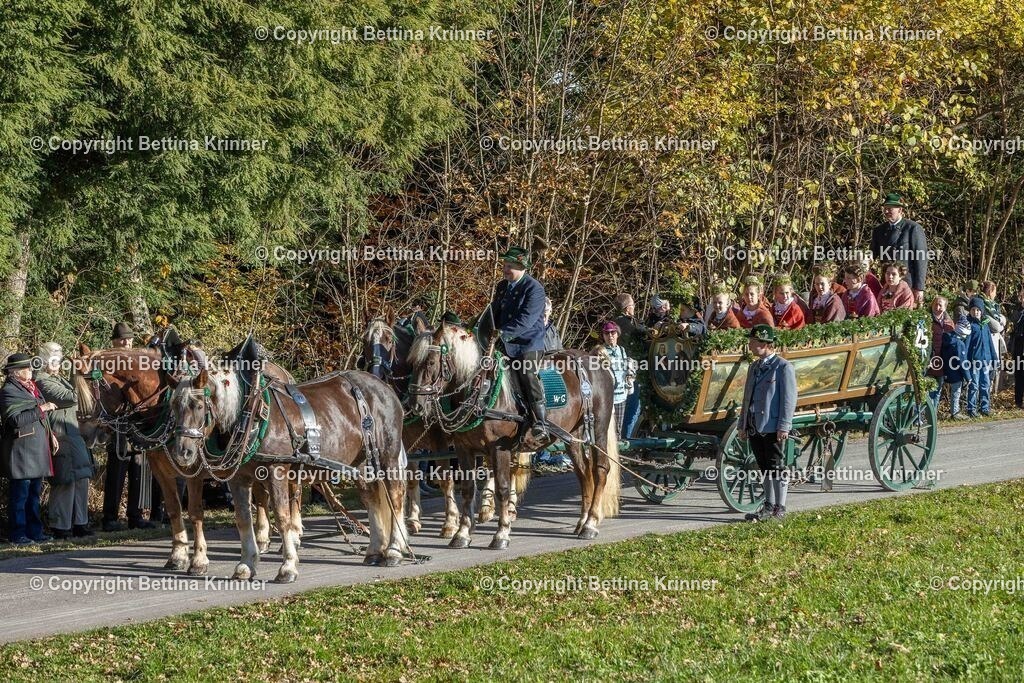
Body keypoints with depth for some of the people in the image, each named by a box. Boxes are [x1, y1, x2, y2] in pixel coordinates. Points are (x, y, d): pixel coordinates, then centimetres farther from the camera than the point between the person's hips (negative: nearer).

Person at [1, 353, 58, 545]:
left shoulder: (32, 387, 16)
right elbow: (16, 419, -22)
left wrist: (50, 434, 18)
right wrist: (41, 408, -20)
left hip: (38, 448, 9)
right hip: (21, 448, -9)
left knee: (35, 492, 12)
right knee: (20, 492, -5)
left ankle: (35, 532, 18)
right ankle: (18, 534, 0)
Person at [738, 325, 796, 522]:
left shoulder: (783, 367, -9)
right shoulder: (754, 367, 16)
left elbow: (788, 399, -12)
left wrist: (783, 426, -17)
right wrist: (742, 424, 19)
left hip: (773, 428, -8)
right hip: (755, 427, 8)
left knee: (777, 467, -1)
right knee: (765, 468, 13)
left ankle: (780, 508, 6)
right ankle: (769, 506, 19)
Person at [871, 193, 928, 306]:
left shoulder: (914, 228, -5)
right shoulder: (879, 230, 12)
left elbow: (921, 259, -8)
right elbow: (872, 255, 15)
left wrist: (919, 288, -12)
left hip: (909, 285, -5)